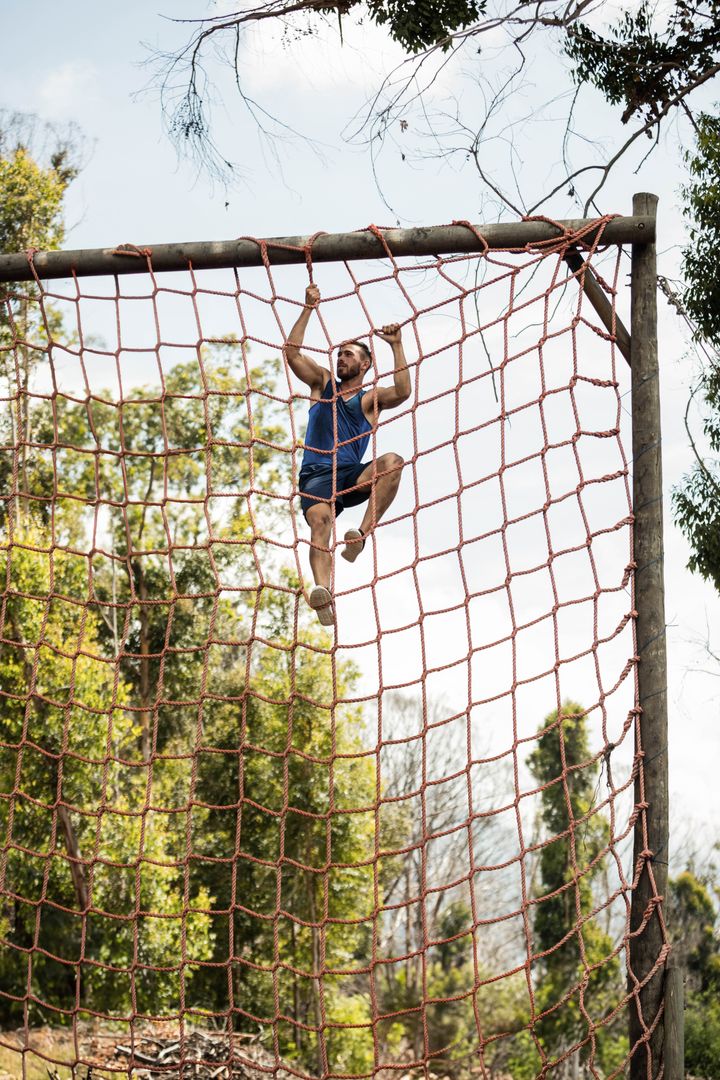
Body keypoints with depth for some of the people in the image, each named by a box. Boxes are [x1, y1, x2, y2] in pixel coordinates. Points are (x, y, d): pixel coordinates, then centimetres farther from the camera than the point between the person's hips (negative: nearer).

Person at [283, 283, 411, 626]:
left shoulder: (370, 398, 15)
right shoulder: (323, 383, 22)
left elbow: (402, 392, -7)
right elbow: (291, 352, 11)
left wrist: (396, 346, -8)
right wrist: (308, 309, 7)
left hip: (352, 476, 0)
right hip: (316, 476, 0)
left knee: (392, 462, -30)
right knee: (319, 519, -33)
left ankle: (362, 533, -34)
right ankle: (323, 592, -57)